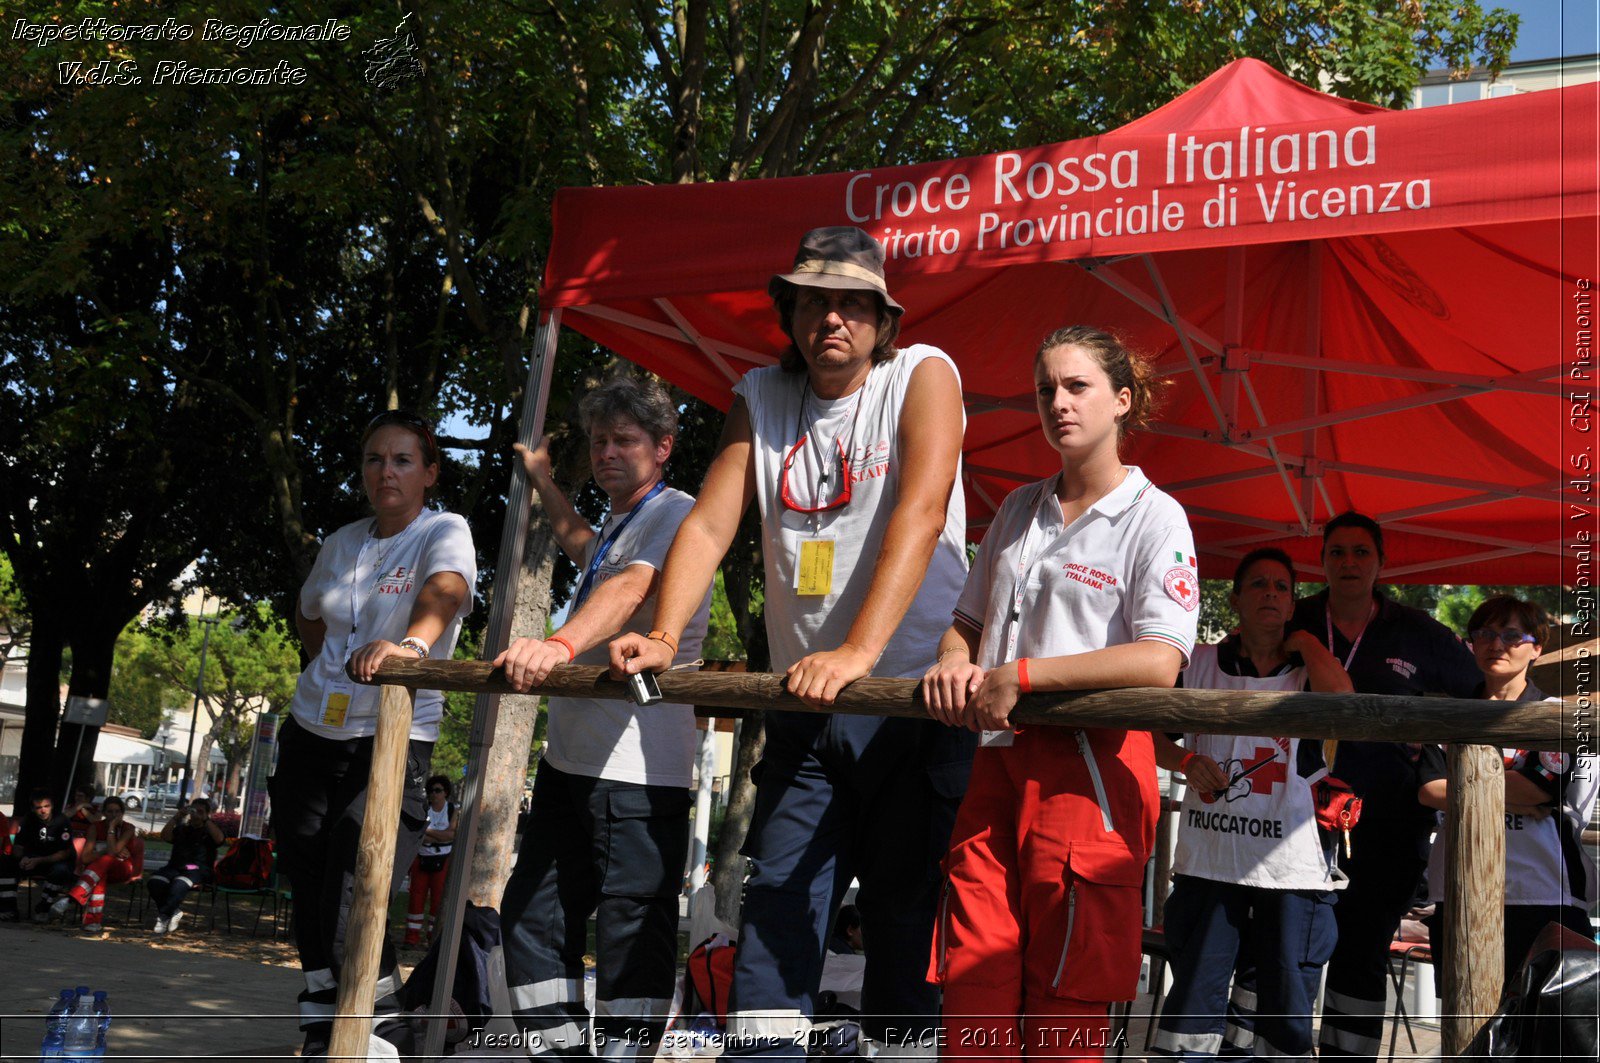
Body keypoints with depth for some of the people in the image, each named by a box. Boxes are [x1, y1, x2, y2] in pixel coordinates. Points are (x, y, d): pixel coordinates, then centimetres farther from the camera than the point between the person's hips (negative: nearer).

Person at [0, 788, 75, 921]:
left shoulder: (61, 822, -15)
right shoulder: (27, 821, -1)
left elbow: (65, 852, -17)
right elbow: (18, 847, 1)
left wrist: (38, 861, -28)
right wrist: (22, 859, -24)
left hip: (56, 861, -4)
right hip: (33, 860, 4)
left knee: (61, 870, -39)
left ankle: (42, 909, -20)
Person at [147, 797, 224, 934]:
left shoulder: (210, 831, 17)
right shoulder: (182, 829, 25)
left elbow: (219, 839, -6)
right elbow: (165, 837, 8)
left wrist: (206, 820, -8)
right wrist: (176, 817, 0)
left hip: (198, 870, -4)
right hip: (175, 867, 4)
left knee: (179, 884, -37)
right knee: (154, 882, -28)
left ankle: (163, 917, -27)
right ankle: (175, 911, -14)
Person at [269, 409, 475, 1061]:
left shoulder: (444, 533, -7)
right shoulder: (342, 543, 10)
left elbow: (444, 592, -31)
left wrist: (412, 641, -52)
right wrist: (333, 666, 13)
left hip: (393, 743, -6)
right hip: (310, 736, 6)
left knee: (351, 907, -17)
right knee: (308, 898, 8)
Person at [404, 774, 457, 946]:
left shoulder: (453, 810, 2)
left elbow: (453, 834, -12)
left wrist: (428, 832, -12)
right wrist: (441, 837, -14)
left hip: (442, 860, -1)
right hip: (421, 858, 1)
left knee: (439, 897, -3)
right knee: (416, 895, 0)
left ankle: (435, 935, 4)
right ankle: (413, 936, 5)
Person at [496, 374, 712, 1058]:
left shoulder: (677, 513, -9)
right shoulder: (619, 524, 21)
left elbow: (632, 588, -30)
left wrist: (559, 644, -46)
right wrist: (542, 479, 47)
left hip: (637, 769, -10)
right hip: (570, 757, 10)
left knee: (631, 930, -8)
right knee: (531, 914, 11)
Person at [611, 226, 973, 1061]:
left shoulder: (923, 375, -5)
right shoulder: (760, 398, 9)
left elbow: (921, 515, -19)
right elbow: (710, 522, 2)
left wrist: (859, 652, -30)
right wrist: (663, 637, -16)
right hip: (804, 707, 4)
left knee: (907, 912, 2)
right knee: (777, 902, 0)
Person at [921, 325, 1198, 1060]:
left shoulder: (1153, 516, -3)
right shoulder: (1019, 509, 16)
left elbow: (1159, 662, -15)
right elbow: (967, 621, 24)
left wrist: (1020, 676, -15)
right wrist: (953, 663, -1)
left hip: (1090, 769, -5)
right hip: (999, 760, 5)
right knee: (971, 995, 1)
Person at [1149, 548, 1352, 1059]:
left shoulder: (1309, 668, 7)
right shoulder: (1199, 663, 9)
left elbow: (1342, 700, -16)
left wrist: (1305, 643, -2)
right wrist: (1187, 761, -5)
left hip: (1292, 862, 0)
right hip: (1210, 857, 0)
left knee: (1285, 1006, 5)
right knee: (1195, 996, -2)